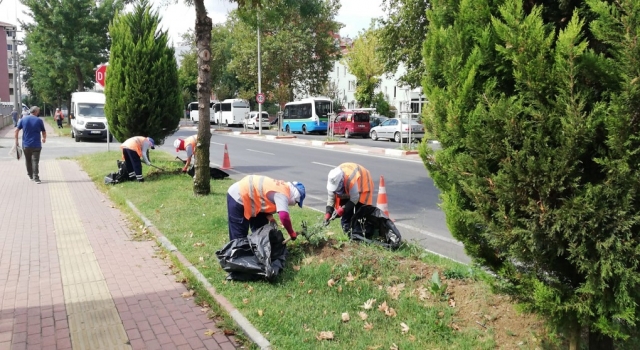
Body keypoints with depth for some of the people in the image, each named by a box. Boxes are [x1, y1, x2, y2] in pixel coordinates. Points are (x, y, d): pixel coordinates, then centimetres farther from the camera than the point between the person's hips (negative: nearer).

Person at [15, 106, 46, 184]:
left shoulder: (23, 119, 2)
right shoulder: (39, 120, -4)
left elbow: (17, 130, 2)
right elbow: (44, 132, 3)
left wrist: (16, 140, 11)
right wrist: (44, 138, 23)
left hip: (26, 145, 3)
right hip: (36, 145, -3)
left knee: (28, 160, 18)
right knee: (35, 161, -4)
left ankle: (30, 175, 29)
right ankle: (36, 177, -11)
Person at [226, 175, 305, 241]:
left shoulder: (282, 187, 8)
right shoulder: (282, 194, -22)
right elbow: (284, 216, -35)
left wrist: (270, 218, -2)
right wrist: (292, 233, -21)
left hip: (244, 195, 11)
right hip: (238, 197, -11)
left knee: (259, 230, 17)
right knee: (238, 236, -4)